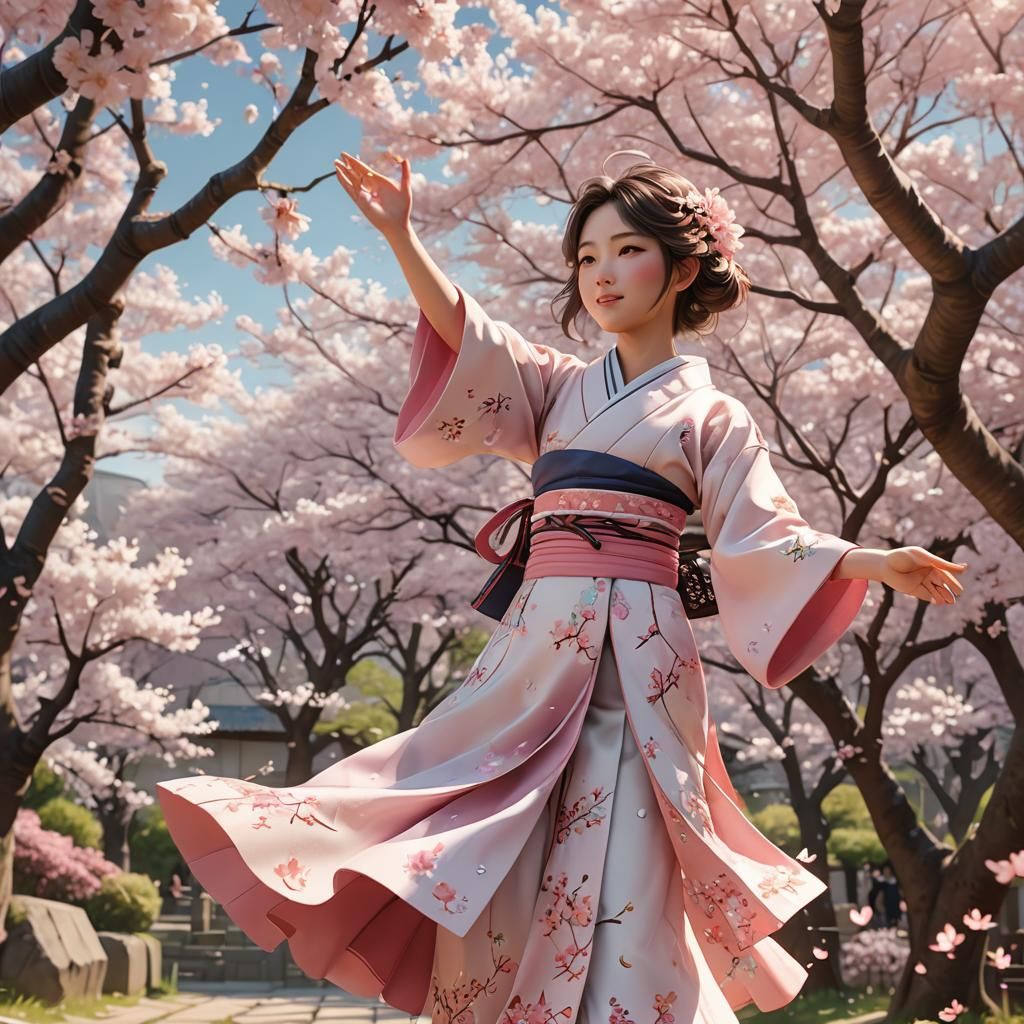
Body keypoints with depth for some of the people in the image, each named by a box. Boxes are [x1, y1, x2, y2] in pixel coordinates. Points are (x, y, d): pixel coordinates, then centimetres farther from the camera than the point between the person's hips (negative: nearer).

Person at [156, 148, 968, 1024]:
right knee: (489, 882, 0)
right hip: (535, 648, 4)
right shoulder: (559, 386, 17)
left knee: (618, 888, -7)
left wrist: (872, 563, -16)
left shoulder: (713, 417, 8)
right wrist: (400, 236, -11)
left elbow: (763, 538, 0)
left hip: (634, 655, -3)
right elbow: (467, 337, 3)